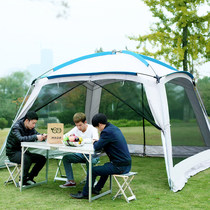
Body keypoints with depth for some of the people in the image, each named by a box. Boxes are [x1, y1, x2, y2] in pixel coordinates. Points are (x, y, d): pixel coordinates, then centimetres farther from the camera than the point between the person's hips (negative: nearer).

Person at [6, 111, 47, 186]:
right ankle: (22, 181, -18)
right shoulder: (16, 127, -22)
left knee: (42, 159, -6)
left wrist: (42, 136, -25)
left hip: (23, 152, 8)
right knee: (27, 159, -37)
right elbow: (21, 139, -38)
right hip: (13, 153, -8)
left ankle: (30, 178, 4)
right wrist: (35, 137, -44)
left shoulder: (31, 128, 1)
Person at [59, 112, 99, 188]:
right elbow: (64, 136, 4)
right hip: (80, 154, 6)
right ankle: (71, 181, 0)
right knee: (65, 158, -10)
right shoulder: (76, 129, 2)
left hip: (92, 154, -6)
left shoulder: (92, 129, -15)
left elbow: (96, 140, -33)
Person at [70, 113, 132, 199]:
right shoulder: (115, 128, 13)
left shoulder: (107, 132, -17)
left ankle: (85, 193, 15)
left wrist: (95, 142, 7)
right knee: (106, 166, 35)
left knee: (92, 170, -1)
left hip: (120, 166, -10)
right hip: (127, 164, 10)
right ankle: (97, 189, 45)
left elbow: (97, 147, -13)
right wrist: (98, 142, 15)